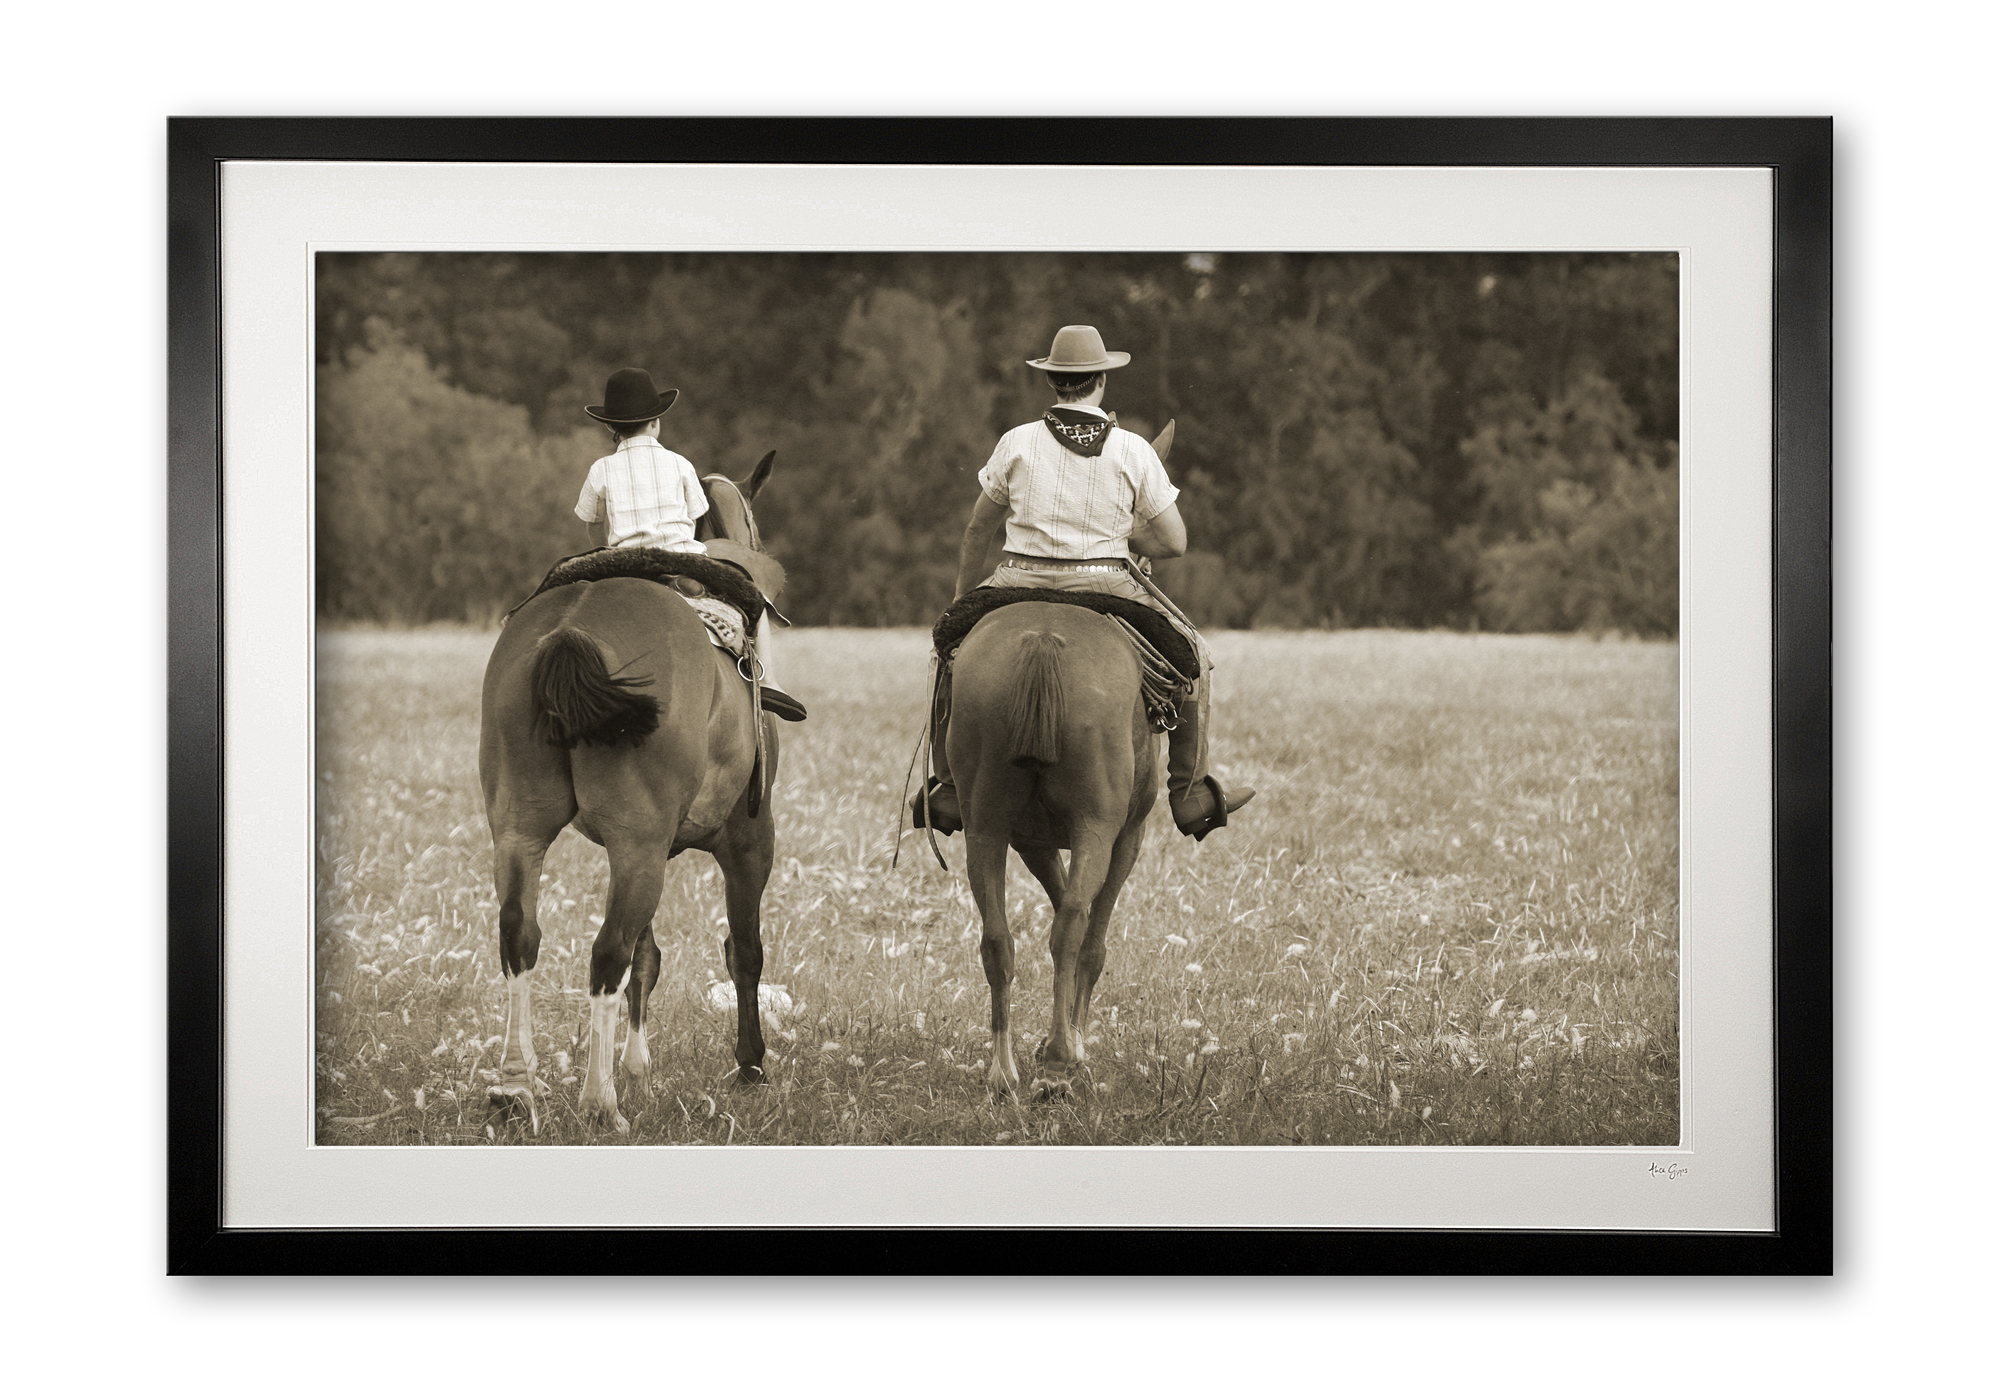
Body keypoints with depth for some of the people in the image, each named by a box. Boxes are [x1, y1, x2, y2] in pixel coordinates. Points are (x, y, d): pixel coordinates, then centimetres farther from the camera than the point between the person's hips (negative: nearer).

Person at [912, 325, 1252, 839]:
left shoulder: (1017, 443, 0)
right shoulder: (1133, 451, -4)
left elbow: (978, 530, 11)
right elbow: (1174, 543, -2)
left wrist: (963, 597, 26)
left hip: (1020, 585, 1)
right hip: (1106, 587, -1)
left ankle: (947, 790, 23)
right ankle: (1191, 793, 21)